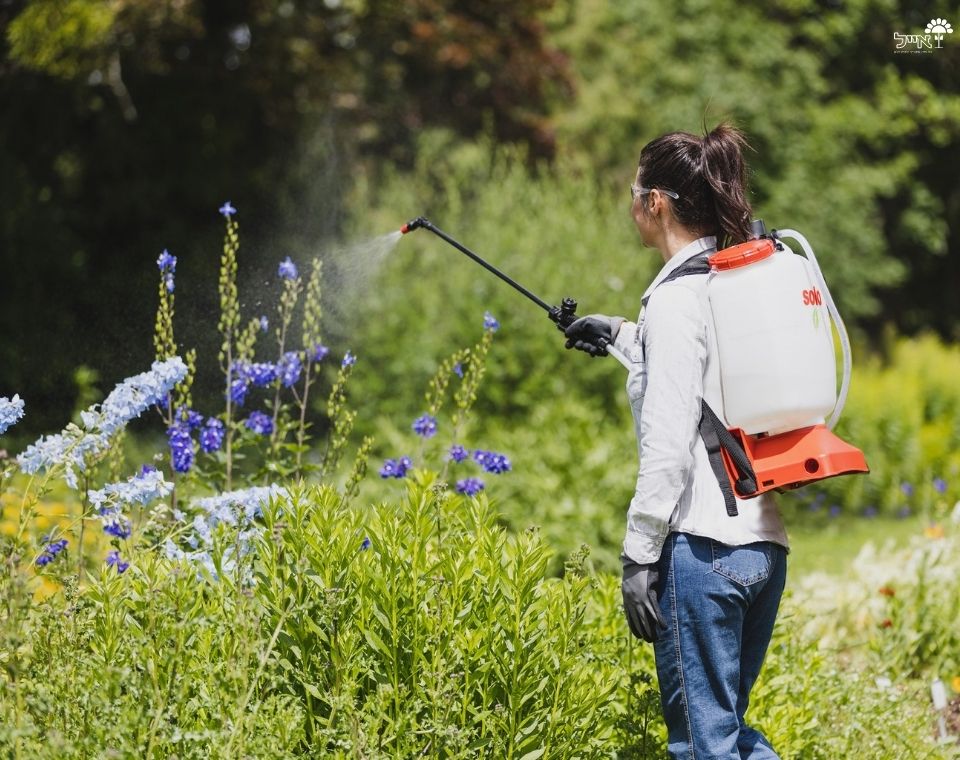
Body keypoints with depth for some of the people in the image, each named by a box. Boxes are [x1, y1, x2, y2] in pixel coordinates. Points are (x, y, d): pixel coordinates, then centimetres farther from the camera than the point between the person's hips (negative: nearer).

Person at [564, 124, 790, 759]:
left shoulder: (677, 295, -11)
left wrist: (639, 554, -13)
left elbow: (669, 442, -17)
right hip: (765, 543, 9)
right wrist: (622, 335, 45)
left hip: (702, 545, -9)